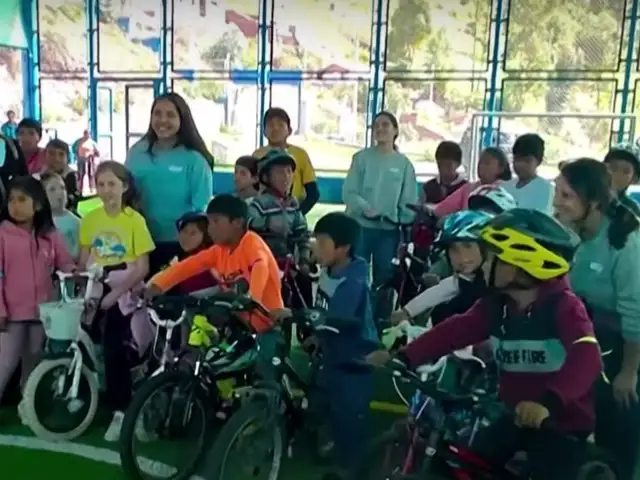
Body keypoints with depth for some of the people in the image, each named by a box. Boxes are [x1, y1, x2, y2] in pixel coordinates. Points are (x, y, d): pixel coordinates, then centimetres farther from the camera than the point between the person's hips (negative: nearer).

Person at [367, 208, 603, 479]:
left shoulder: (563, 306, -19)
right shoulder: (495, 304, -1)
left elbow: (586, 357, -36)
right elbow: (455, 330, -10)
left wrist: (548, 402, -53)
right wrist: (402, 357, -22)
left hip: (561, 422, -5)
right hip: (514, 415, 6)